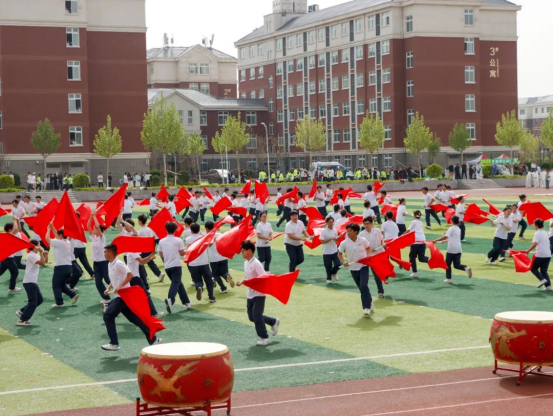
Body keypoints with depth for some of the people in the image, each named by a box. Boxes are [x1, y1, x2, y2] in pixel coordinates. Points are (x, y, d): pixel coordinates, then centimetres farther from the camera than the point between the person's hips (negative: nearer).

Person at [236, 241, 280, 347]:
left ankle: (264, 338, 5)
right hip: (250, 294, 9)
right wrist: (241, 282, 2)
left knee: (256, 316, -9)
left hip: (259, 294, -9)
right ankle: (274, 322, 28)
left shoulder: (256, 264, -18)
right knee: (252, 316, 11)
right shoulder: (246, 263, 9)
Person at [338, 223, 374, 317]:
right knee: (362, 288, 10)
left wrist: (367, 256, -4)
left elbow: (368, 247, 13)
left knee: (364, 286, -18)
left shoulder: (363, 240, -7)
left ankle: (367, 307, -13)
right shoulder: (344, 243, -7)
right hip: (353, 268, 2)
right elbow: (339, 254, 5)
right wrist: (343, 262, -12)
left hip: (363, 266, -2)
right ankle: (370, 303, 32)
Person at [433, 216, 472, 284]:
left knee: (448, 264, 8)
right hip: (459, 249, 7)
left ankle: (449, 278, 8)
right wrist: (445, 241, 33)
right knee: (456, 265, 6)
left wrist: (436, 240, -16)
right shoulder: (459, 229, 17)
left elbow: (446, 236, -18)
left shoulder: (452, 228, -7)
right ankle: (466, 268, -21)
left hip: (451, 249, -6)